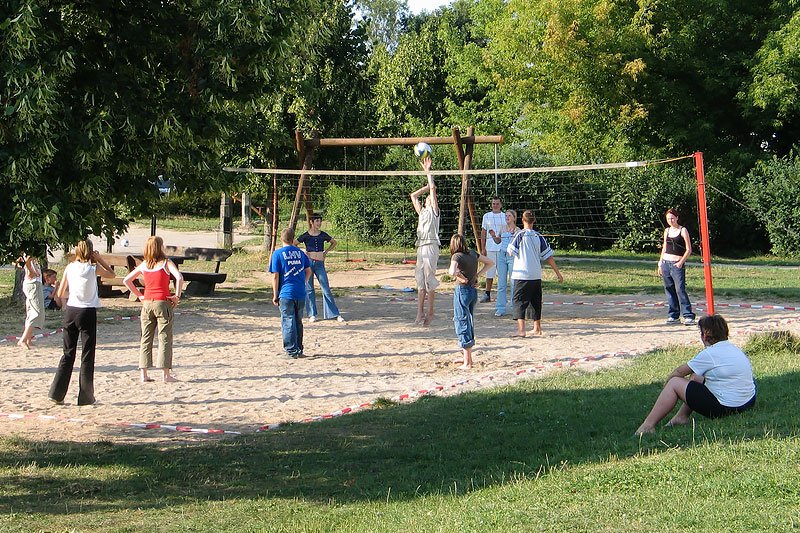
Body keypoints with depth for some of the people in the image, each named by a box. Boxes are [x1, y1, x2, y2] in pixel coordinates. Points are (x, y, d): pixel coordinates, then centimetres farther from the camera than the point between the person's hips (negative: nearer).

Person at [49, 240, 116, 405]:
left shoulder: (69, 268, 3)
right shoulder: (93, 268, -7)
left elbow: (60, 294, 7)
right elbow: (112, 274, 12)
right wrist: (100, 259, 9)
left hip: (70, 311, 4)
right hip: (87, 312, -4)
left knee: (68, 354, 12)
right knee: (87, 356, 3)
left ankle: (56, 393, 9)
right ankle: (86, 397, 3)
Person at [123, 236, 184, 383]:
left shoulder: (143, 265, 8)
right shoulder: (166, 263, -6)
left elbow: (126, 280, 11)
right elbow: (179, 277, -22)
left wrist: (138, 295, 12)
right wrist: (177, 296, -12)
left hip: (147, 303, 4)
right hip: (163, 303, -4)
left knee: (146, 339, 9)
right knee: (164, 339, 0)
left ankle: (143, 373, 8)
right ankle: (165, 374, -1)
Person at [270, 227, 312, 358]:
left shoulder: (277, 254, -4)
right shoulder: (300, 253, 9)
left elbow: (275, 276, -6)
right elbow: (308, 271, 14)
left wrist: (275, 295, -2)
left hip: (286, 293, -4)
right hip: (301, 294, 4)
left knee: (288, 322, -1)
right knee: (298, 322, 14)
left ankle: (292, 351, -3)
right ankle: (299, 350, 20)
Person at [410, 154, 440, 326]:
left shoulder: (434, 210, 6)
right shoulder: (422, 212, 23)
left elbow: (433, 188, 1)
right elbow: (413, 196, 30)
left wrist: (428, 171, 5)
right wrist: (427, 187, 26)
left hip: (431, 246, -7)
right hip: (421, 246, 7)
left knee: (429, 279, -8)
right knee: (420, 280, 3)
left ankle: (430, 312, -5)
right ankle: (420, 312, 2)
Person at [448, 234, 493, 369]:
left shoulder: (457, 256, -14)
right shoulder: (473, 253, 7)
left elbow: (453, 272, -32)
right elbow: (489, 263, 18)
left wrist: (461, 276, -12)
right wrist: (477, 275, 9)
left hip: (462, 291, -7)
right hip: (474, 291, 7)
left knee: (462, 323, 0)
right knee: (469, 323, 18)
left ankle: (467, 363, 0)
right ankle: (468, 357, 27)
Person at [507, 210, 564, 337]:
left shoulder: (520, 235, -8)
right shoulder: (539, 237, 4)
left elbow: (510, 252, -3)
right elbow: (548, 256, 6)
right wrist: (558, 273, 13)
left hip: (521, 275, -4)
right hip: (536, 276, 4)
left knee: (519, 301, -5)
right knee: (535, 302, 17)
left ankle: (521, 329, -18)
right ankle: (537, 329, 26)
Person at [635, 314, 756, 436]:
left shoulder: (709, 354, -14)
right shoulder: (734, 349, 12)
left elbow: (680, 372, -2)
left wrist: (668, 380, 16)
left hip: (724, 408, -9)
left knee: (674, 383, -2)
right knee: (695, 377, 24)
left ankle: (648, 425, -3)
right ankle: (682, 416, 26)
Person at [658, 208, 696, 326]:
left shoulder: (683, 231, -4)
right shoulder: (667, 231, 13)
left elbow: (689, 250, -5)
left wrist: (681, 262, -14)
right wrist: (660, 263, 14)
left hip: (677, 264, -6)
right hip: (666, 263, 6)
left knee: (680, 290, -14)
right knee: (669, 290, 6)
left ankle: (688, 316, -15)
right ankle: (673, 316, 13)